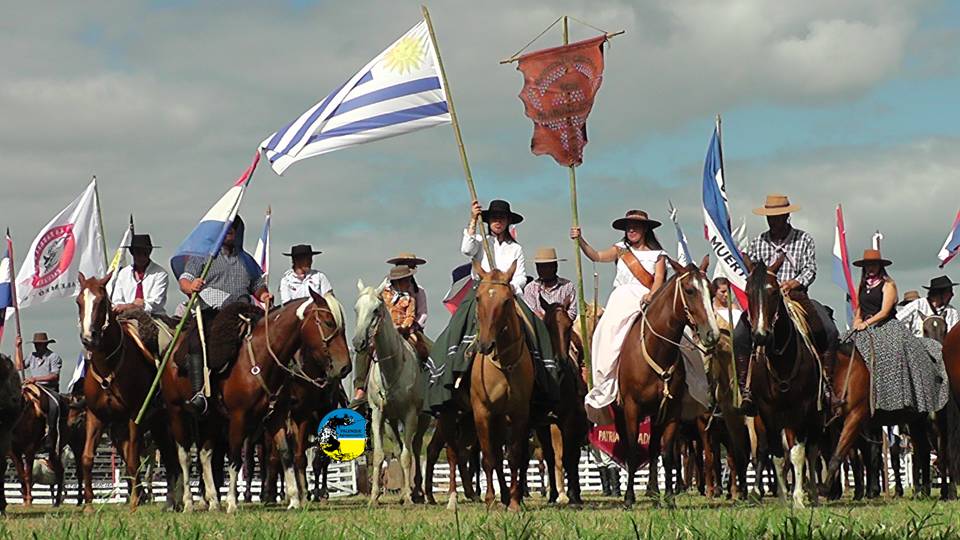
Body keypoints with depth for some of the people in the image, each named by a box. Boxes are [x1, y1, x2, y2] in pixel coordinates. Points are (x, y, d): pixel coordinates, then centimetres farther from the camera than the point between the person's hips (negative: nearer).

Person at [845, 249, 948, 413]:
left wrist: (867, 323, -16)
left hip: (885, 326, -5)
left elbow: (884, 311, -9)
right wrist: (857, 322, 0)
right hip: (865, 328, 5)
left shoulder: (888, 285, 0)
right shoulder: (863, 286, 17)